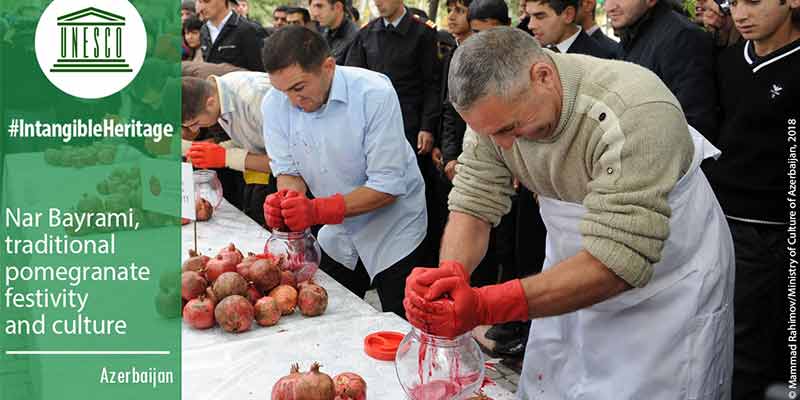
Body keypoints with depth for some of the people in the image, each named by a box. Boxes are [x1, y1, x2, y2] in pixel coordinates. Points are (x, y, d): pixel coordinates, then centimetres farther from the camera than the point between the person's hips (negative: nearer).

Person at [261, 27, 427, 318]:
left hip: (393, 231, -4)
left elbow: (388, 186, -26)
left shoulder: (375, 94, -27)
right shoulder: (275, 104, -12)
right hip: (337, 234, 5)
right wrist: (286, 198, -26)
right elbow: (288, 170, -2)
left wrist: (318, 211, -35)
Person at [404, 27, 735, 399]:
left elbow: (620, 261, -37)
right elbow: (472, 206, -13)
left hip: (668, 284, -5)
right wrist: (450, 276, -35)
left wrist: (485, 306, -43)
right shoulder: (495, 107, -17)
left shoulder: (635, 114, -35)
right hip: (572, 275, 5)